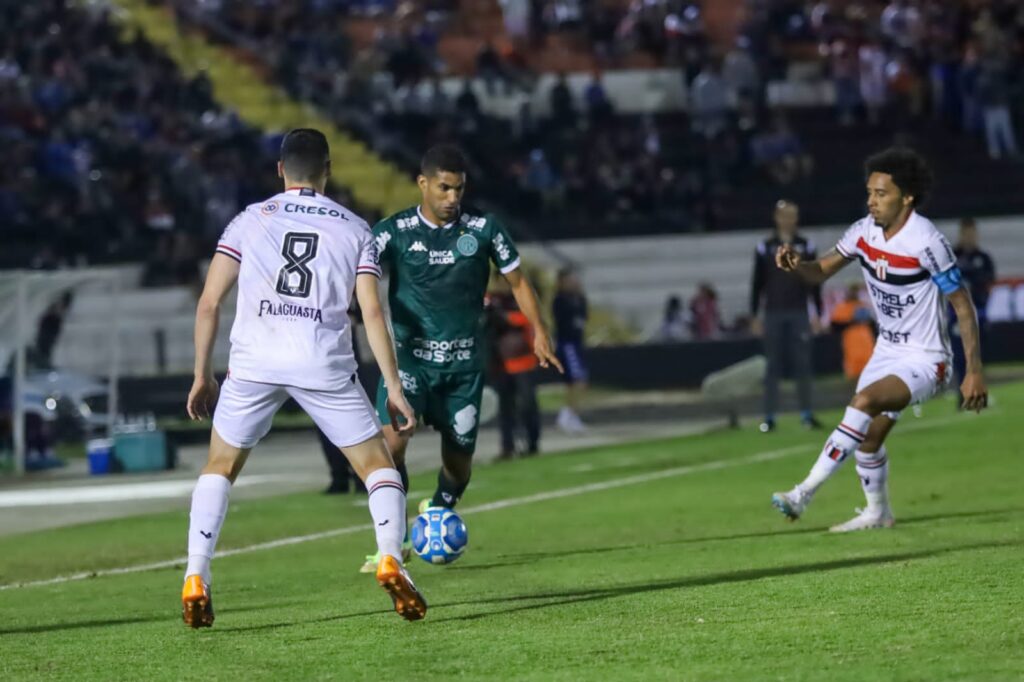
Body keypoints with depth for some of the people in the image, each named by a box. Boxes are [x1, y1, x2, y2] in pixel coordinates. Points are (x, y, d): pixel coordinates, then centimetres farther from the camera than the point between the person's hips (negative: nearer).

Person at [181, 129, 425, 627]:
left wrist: (202, 376, 14)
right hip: (325, 366, 0)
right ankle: (390, 559, -11)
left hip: (254, 362, 1)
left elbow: (208, 303, 6)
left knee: (220, 467, 17)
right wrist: (394, 388, 7)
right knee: (377, 465, 13)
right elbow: (372, 313, 4)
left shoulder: (250, 220, 11)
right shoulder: (354, 229, 11)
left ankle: (195, 581, 4)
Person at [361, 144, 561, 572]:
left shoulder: (483, 228, -2)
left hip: (464, 360, 2)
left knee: (459, 456, 7)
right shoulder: (394, 231, -7)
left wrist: (538, 332, 3)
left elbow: (516, 280, 8)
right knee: (391, 438, -22)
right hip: (409, 355, -2)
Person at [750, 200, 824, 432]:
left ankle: (806, 414, 3)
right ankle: (769, 417, 2)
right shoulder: (765, 248, 3)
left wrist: (818, 313, 3)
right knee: (773, 366, 0)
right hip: (773, 314, -1)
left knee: (803, 363, -1)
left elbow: (815, 281, 8)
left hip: (799, 314, 1)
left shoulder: (806, 246, 6)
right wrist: (754, 316, 2)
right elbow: (757, 284, 5)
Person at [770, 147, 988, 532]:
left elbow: (963, 305, -18)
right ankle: (878, 512, 36)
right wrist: (796, 264, -19)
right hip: (887, 352, 8)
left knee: (865, 401, -29)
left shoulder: (926, 243, -23)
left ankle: (805, 493, -30)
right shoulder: (864, 232, -4)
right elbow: (820, 272, 6)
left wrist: (974, 372, -19)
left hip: (925, 360, -8)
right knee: (867, 437, 11)